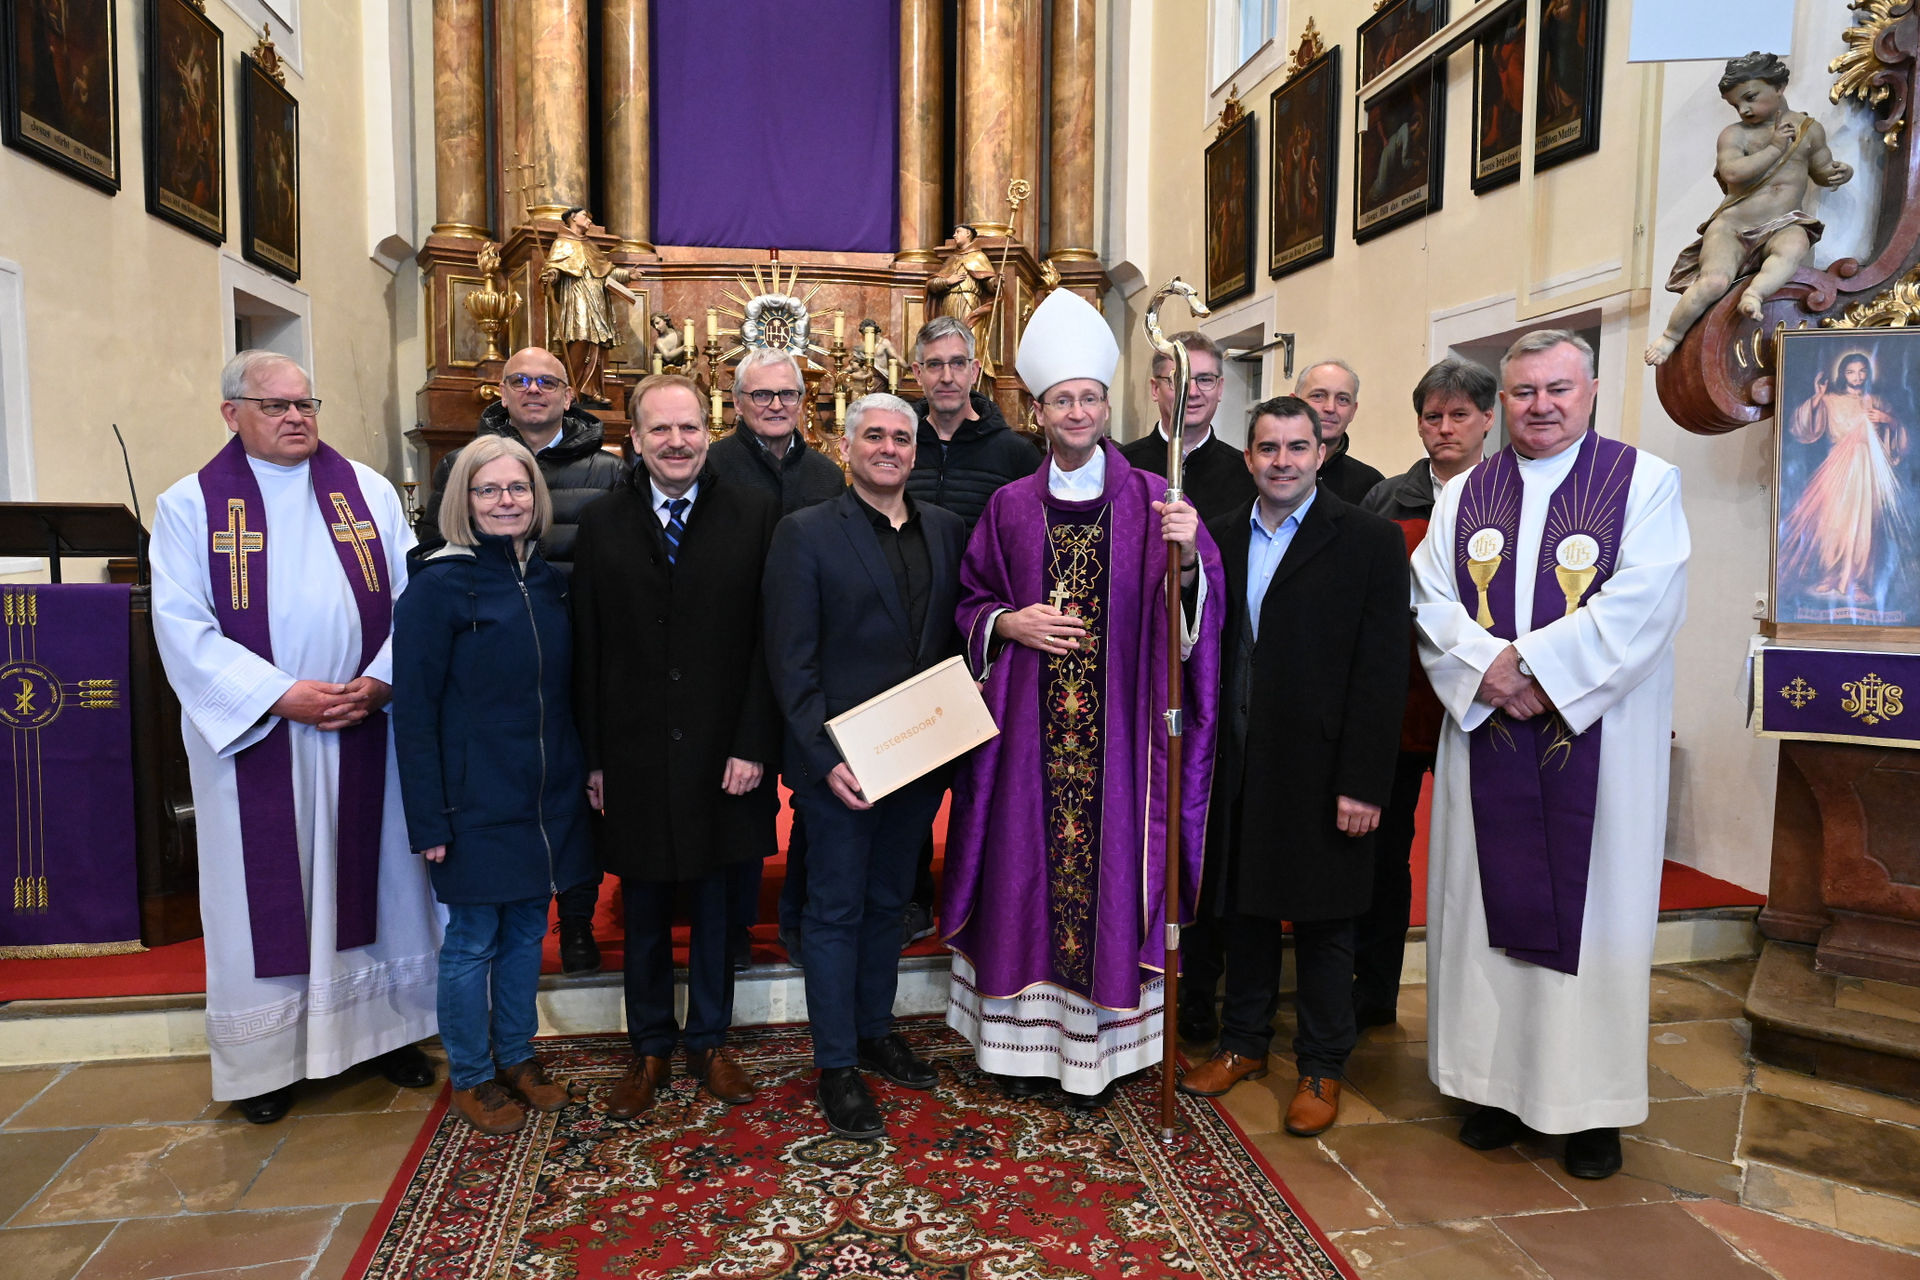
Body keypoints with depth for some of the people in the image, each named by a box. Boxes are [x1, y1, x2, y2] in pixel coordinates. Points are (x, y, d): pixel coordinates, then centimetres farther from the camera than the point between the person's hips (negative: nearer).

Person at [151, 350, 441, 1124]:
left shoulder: (367, 491, 5)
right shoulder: (190, 506, 0)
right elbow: (183, 627, -8)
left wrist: (379, 681, -13)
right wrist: (281, 695, -16)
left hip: (364, 731, 2)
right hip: (254, 737, -2)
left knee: (371, 876, 11)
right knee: (264, 893, 8)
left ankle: (382, 1026, 27)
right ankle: (265, 1056, 24)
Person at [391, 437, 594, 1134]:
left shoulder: (547, 581, 6)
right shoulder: (439, 585, -11)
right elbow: (413, 709, -12)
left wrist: (582, 774, 8)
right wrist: (428, 819, -14)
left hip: (545, 796, 6)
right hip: (476, 801, -5)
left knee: (526, 928, 17)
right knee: (472, 940, 9)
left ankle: (518, 1057, 34)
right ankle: (471, 1078, 27)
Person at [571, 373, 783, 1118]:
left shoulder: (755, 515, -2)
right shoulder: (602, 524, 3)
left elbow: (768, 640, -5)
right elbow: (589, 650, 3)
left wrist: (752, 745, -10)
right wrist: (594, 758, 0)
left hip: (727, 753, -1)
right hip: (635, 756, 1)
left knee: (718, 910, 13)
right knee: (645, 915, 14)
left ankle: (709, 1043, 32)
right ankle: (650, 1051, 32)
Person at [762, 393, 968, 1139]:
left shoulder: (946, 531, 7)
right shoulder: (806, 533, -7)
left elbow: (955, 640, 9)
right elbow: (790, 659, -10)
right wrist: (824, 758, -17)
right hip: (841, 762, -5)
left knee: (888, 902, 19)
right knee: (836, 910, 7)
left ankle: (875, 1033, 36)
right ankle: (836, 1066, 21)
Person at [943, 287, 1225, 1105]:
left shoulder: (1150, 501, 2)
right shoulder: (1009, 507, 7)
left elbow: (1195, 610, -6)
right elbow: (971, 602, 12)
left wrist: (1187, 560, -26)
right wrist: (1007, 623, -8)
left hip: (1117, 725, -1)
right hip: (1028, 726, 2)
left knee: (1107, 863, 3)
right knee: (1027, 865, 7)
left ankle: (1098, 1045, 19)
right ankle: (1026, 1035, 24)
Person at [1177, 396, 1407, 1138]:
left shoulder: (1370, 541, -6)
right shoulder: (1218, 537, 7)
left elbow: (1381, 672, -10)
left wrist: (1363, 783, -14)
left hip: (1319, 771, -4)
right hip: (1235, 768, 4)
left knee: (1322, 922, 10)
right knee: (1243, 910, 17)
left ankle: (1322, 1068, 27)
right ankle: (1244, 1043, 35)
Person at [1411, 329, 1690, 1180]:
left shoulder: (1645, 482, 0)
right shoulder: (1464, 495, 11)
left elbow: (1643, 602, -12)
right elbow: (1432, 601, 2)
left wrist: (1529, 660, -18)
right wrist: (1487, 668, -14)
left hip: (1598, 737, -3)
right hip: (1486, 734, 3)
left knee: (1592, 907, 4)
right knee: (1493, 904, 7)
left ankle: (1592, 1103, 18)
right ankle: (1497, 1082, 21)